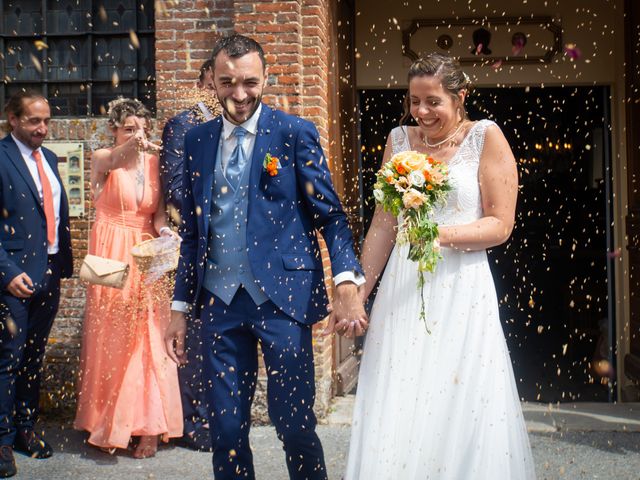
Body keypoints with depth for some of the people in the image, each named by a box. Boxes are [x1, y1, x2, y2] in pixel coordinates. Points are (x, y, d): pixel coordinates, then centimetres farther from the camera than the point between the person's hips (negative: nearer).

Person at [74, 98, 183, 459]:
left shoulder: (154, 162, 7)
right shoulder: (103, 159, -2)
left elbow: (158, 213, 4)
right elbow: (110, 162, -27)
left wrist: (164, 230, -19)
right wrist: (129, 147, -49)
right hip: (111, 255, -2)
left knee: (147, 337, 0)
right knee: (111, 337, 1)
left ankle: (147, 424, 7)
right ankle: (109, 425, 14)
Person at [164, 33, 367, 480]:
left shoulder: (296, 133, -2)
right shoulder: (197, 140, 10)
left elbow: (330, 214, -5)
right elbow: (192, 230, 13)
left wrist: (347, 281, -20)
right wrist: (181, 308, 12)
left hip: (282, 296, -3)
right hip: (220, 300, 4)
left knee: (294, 423, 2)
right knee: (225, 429, 10)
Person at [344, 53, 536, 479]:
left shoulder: (485, 137, -1)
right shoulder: (399, 140, 10)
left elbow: (501, 224, -4)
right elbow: (382, 226, 12)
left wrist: (444, 235, -19)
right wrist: (360, 292, 11)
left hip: (461, 289, -3)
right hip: (403, 290, 4)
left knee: (459, 411, 1)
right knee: (395, 413, 5)